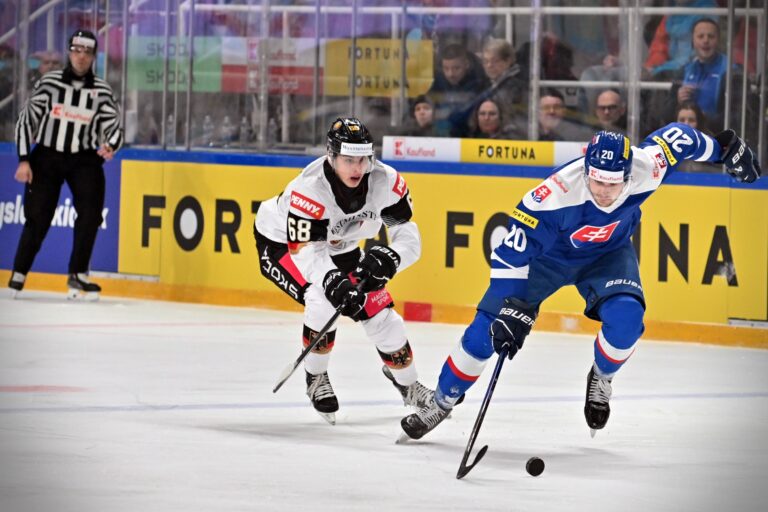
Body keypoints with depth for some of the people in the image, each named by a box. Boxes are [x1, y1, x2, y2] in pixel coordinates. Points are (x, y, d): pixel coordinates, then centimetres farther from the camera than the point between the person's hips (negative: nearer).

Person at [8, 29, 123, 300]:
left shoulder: (102, 91, 1)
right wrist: (24, 160, -6)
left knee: (90, 213, -17)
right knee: (38, 218, -6)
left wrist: (109, 146, -21)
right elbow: (26, 119, -1)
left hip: (84, 159, 1)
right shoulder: (49, 82, -3)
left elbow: (114, 127, 3)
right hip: (47, 156, -1)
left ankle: (78, 275, -8)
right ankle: (18, 275, 7)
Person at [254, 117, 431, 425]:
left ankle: (407, 383, 25)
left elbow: (408, 237, -21)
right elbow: (305, 250, -37)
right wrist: (332, 281, -55)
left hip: (339, 248, 5)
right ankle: (316, 378, -2)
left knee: (379, 309, 0)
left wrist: (389, 258, -42)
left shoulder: (386, 182, -25)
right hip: (281, 242, -5)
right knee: (323, 297, -28)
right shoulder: (309, 188, -39)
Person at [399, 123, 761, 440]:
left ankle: (601, 378, 7)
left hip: (608, 253, 2)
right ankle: (442, 402, 14)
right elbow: (512, 250, -34)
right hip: (547, 253, -2)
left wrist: (723, 148, 5)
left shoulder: (646, 168, -32)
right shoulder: (557, 192, -40)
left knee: (625, 318, -26)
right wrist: (510, 308, -36)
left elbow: (675, 137, -10)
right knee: (488, 328, -8)